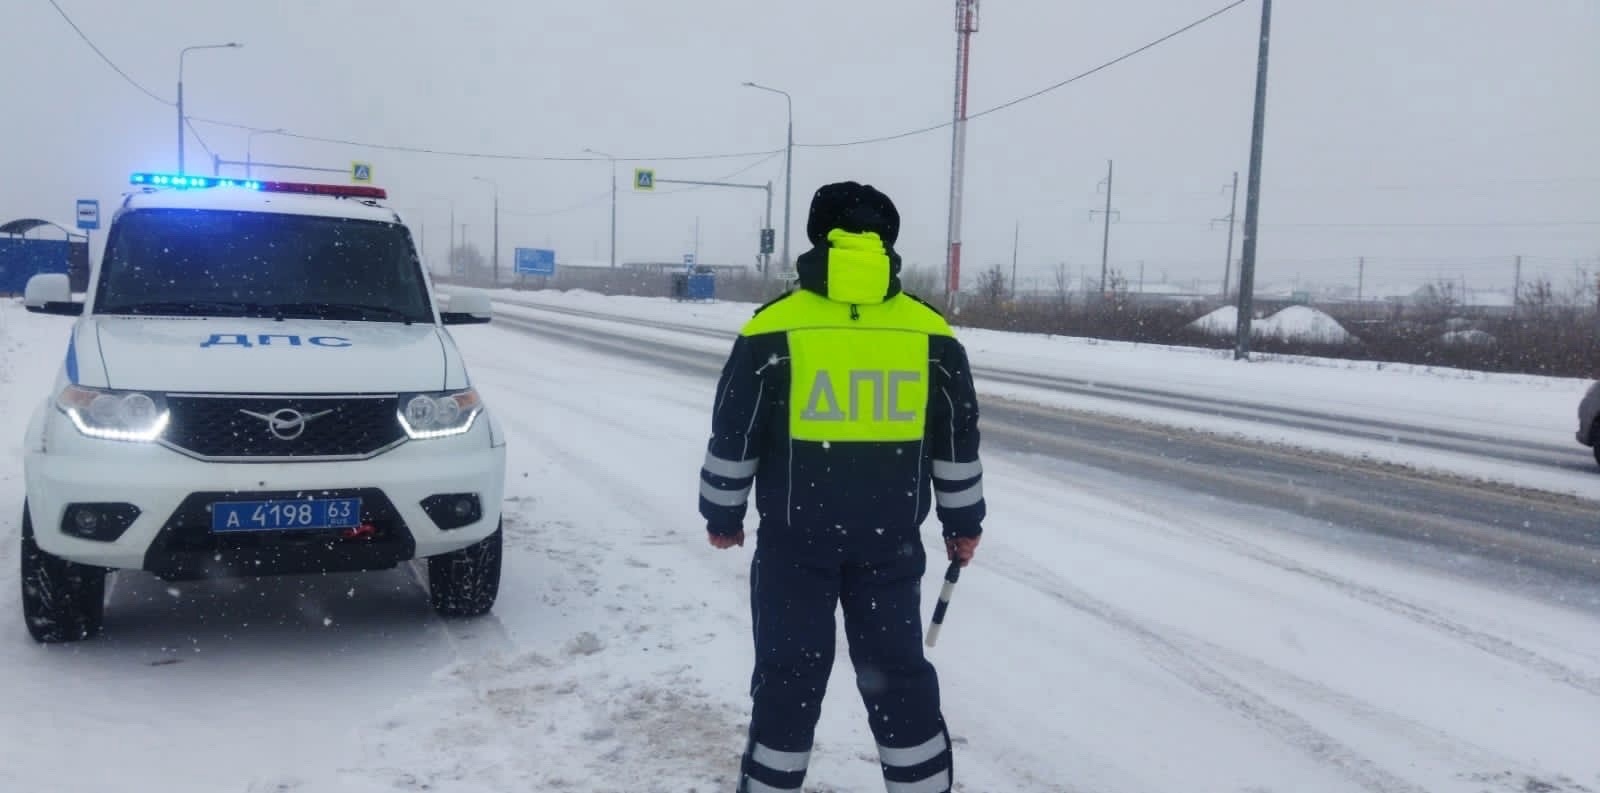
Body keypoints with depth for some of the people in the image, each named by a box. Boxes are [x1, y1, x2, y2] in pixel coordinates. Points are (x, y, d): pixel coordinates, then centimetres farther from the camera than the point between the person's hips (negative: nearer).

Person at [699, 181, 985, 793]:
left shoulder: (775, 327, -8)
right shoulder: (932, 334, -1)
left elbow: (734, 436, -3)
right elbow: (958, 441, 6)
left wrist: (723, 514, 10)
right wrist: (963, 523, 18)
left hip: (796, 537, -2)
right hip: (891, 540, 2)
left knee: (789, 671, 11)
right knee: (898, 671, 14)